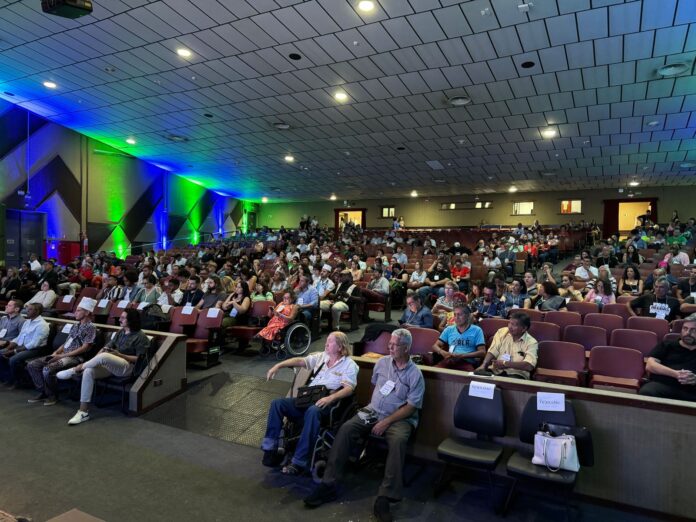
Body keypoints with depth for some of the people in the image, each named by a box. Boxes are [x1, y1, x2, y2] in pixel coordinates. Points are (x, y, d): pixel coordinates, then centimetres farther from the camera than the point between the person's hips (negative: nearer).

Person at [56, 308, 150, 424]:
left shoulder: (140, 337, -5)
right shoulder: (120, 332, 17)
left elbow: (139, 359, -9)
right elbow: (108, 346, 14)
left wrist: (119, 354, -15)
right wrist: (94, 360, -2)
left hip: (127, 367, -7)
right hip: (110, 364, 7)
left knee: (103, 357, -36)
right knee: (88, 371, -23)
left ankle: (75, 370, -10)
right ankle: (83, 412, -22)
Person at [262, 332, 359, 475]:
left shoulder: (349, 365, 2)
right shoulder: (321, 356, 19)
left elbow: (349, 388, -12)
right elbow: (299, 361, 12)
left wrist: (330, 398, -31)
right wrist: (278, 365, -4)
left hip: (324, 404, -6)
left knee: (312, 412, -39)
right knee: (277, 403, -15)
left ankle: (299, 462, -32)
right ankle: (270, 449, -10)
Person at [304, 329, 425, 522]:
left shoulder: (415, 374, -9)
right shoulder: (382, 362, 6)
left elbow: (411, 407, -12)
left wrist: (386, 422, -18)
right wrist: (374, 406, 13)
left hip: (400, 418, -4)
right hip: (373, 411, 4)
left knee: (398, 441, -37)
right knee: (345, 429, -20)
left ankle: (384, 498, -33)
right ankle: (328, 485, -17)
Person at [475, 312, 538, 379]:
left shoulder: (531, 343, -4)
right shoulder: (501, 332, 8)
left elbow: (529, 366, -17)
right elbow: (492, 352, 1)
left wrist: (505, 363, -17)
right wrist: (483, 365, -17)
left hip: (516, 375, -3)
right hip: (495, 371, 4)